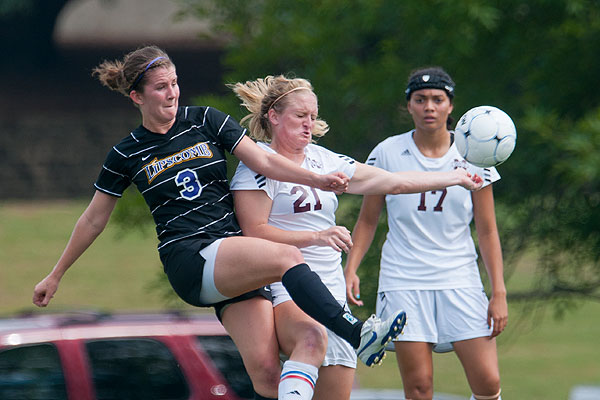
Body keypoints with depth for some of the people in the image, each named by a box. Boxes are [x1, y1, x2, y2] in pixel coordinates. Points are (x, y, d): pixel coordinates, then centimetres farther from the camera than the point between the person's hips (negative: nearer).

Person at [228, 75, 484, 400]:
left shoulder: (322, 160, 17)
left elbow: (393, 182, 21)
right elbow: (255, 232, -13)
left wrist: (456, 177, 22)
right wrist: (317, 236, -21)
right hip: (286, 288, -7)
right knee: (312, 338, -39)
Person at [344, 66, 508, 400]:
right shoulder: (387, 153, 2)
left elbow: (487, 230, 5)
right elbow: (368, 220, 10)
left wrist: (499, 292, -1)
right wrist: (351, 269, -3)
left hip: (460, 281, 1)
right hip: (404, 282, -1)